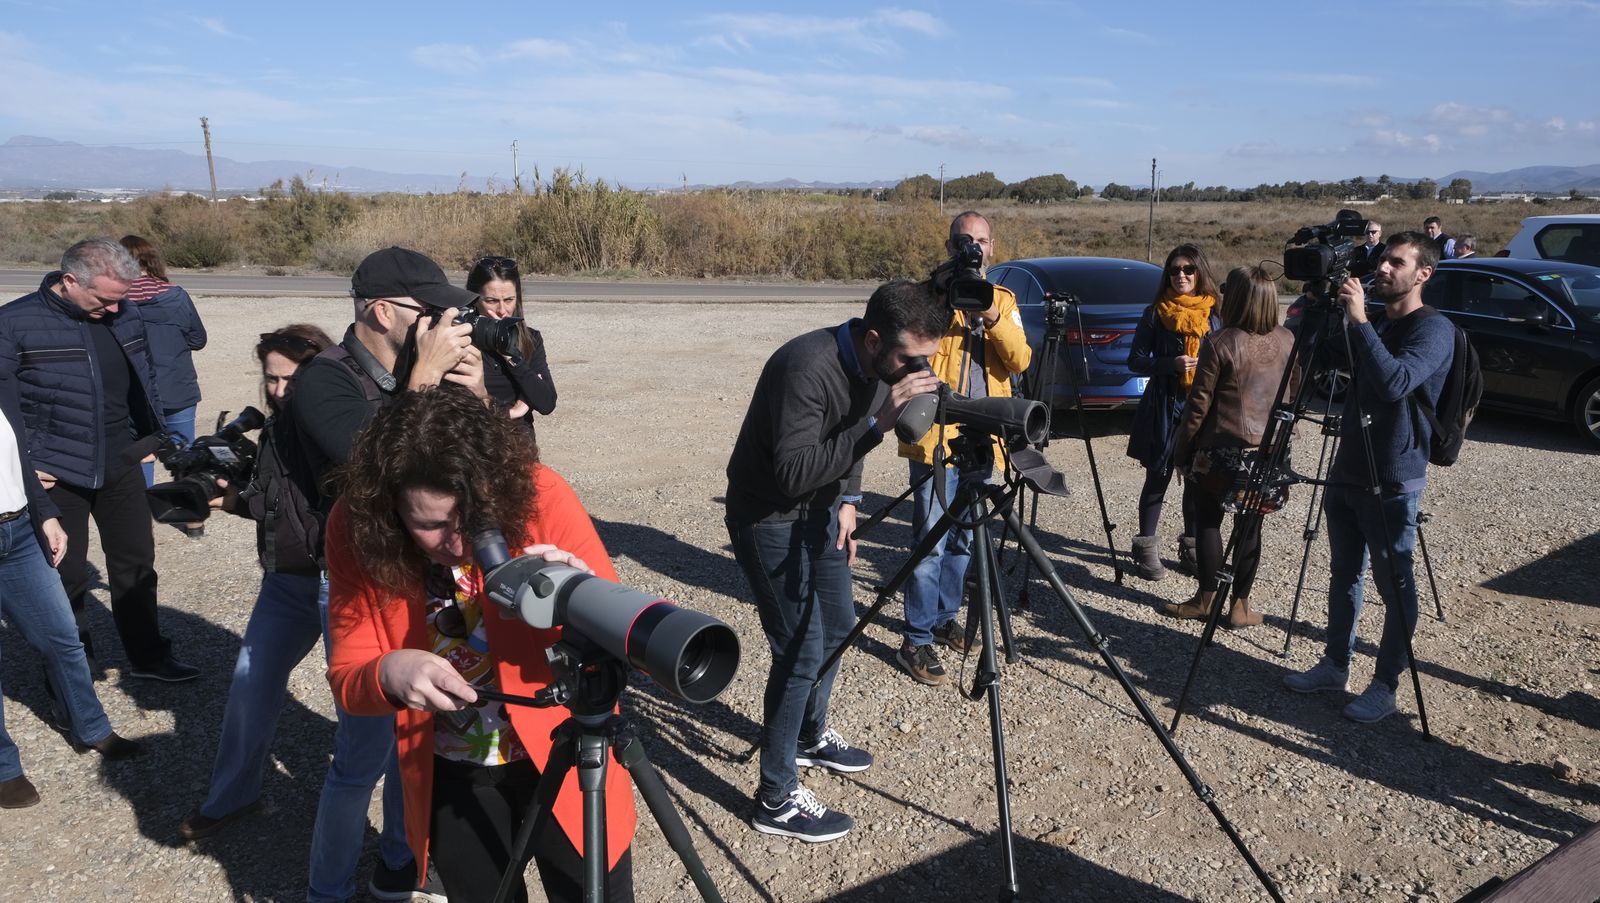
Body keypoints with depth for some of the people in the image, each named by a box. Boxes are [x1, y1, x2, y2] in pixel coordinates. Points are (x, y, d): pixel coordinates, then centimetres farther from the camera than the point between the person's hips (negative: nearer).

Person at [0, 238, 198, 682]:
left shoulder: (126, 316, 0)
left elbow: (146, 376, 14)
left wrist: (149, 436, 10)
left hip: (121, 466, 5)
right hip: (56, 474, -4)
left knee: (136, 562, 14)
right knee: (65, 573, 8)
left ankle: (148, 655, 29)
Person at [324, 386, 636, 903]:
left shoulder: (538, 495, -23)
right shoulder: (356, 530, -17)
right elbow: (346, 676, -13)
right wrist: (388, 674, -36)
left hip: (562, 758, -2)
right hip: (452, 776, 2)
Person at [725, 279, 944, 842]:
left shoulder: (876, 367, -4)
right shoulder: (808, 367, -31)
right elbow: (791, 474, -36)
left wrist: (847, 500, 4)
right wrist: (879, 422, -39)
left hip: (817, 510, 9)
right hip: (769, 517, -9)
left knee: (838, 626, 18)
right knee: (801, 650, -8)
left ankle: (809, 737, 41)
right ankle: (775, 800, 6)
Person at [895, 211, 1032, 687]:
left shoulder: (1003, 300, 11)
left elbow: (1020, 361, -3)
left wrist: (993, 318, -18)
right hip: (936, 438, -5)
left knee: (963, 539, 15)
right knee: (931, 543, -6)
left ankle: (944, 616, 32)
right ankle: (916, 640, 3)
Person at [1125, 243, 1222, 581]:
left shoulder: (1215, 315, 7)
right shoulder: (1155, 313, 1)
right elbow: (1136, 360, -2)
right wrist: (1171, 364, -17)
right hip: (1163, 407, -2)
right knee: (1157, 480, 3)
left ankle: (1192, 548, 22)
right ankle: (1146, 549, 12)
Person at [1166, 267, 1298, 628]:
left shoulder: (1221, 344, -15)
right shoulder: (1287, 341, 2)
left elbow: (1198, 405, -12)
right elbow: (1294, 394, 12)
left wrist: (1181, 449, -2)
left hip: (1223, 450, -5)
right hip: (1269, 452, 5)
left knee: (1207, 520, 9)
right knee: (1250, 527, 10)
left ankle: (1207, 599, 15)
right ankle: (1240, 605, 14)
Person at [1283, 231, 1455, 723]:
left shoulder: (1434, 329, -12)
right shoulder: (1373, 324, 13)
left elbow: (1395, 383, -30)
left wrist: (1359, 321, -29)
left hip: (1392, 481, -8)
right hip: (1347, 471, 8)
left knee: (1394, 585, 3)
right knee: (1343, 573, 15)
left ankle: (1386, 685, 14)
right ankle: (1335, 664, 28)